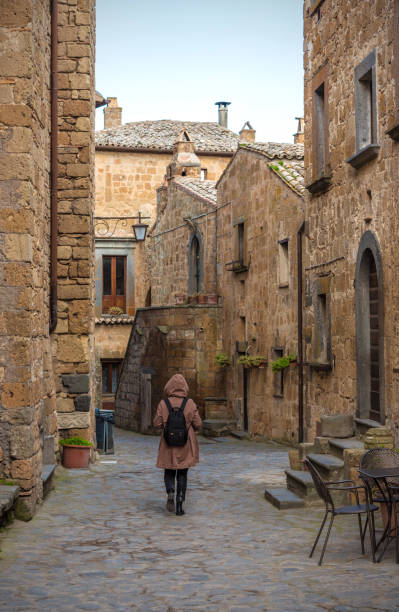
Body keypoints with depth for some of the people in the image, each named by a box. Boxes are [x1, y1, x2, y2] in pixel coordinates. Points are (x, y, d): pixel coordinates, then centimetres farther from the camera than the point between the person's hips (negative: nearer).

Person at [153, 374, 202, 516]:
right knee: (182, 474, 11)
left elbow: (157, 423, -7)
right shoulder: (190, 403, -8)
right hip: (186, 445, 0)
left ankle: (170, 492, -10)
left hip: (168, 445, 0)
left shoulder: (163, 403, -8)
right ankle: (179, 504, 5)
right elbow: (198, 424, -8)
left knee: (169, 472, 17)